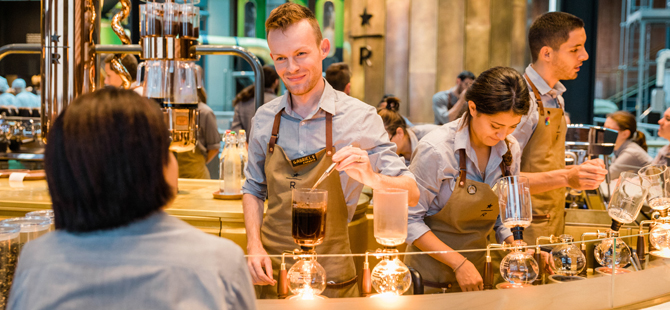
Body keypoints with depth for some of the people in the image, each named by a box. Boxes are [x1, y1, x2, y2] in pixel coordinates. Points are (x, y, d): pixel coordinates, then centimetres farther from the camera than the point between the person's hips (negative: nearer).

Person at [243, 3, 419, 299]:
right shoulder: (264, 118, 1)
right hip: (273, 275, 3)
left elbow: (410, 194, -9)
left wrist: (372, 178, -29)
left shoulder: (359, 117, -10)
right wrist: (254, 246, -3)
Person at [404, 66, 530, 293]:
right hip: (432, 273, -5)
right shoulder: (436, 149, -21)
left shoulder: (510, 150, -3)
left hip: (477, 272, 5)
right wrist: (458, 262, -22)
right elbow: (409, 220, -17)